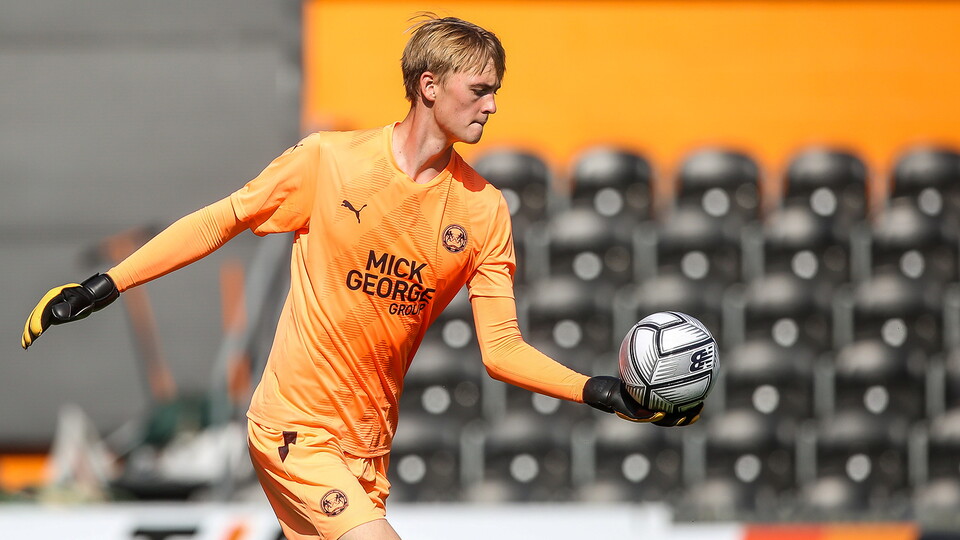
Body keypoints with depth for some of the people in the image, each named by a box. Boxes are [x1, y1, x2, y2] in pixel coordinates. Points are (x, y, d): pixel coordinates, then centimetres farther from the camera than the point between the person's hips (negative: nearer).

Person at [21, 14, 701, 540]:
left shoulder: (484, 210, 1)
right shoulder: (330, 161, -9)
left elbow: (502, 349, 1)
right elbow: (219, 223, 2)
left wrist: (603, 392, -13)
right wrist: (102, 288, -1)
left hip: (369, 446, 5)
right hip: (296, 427, -5)